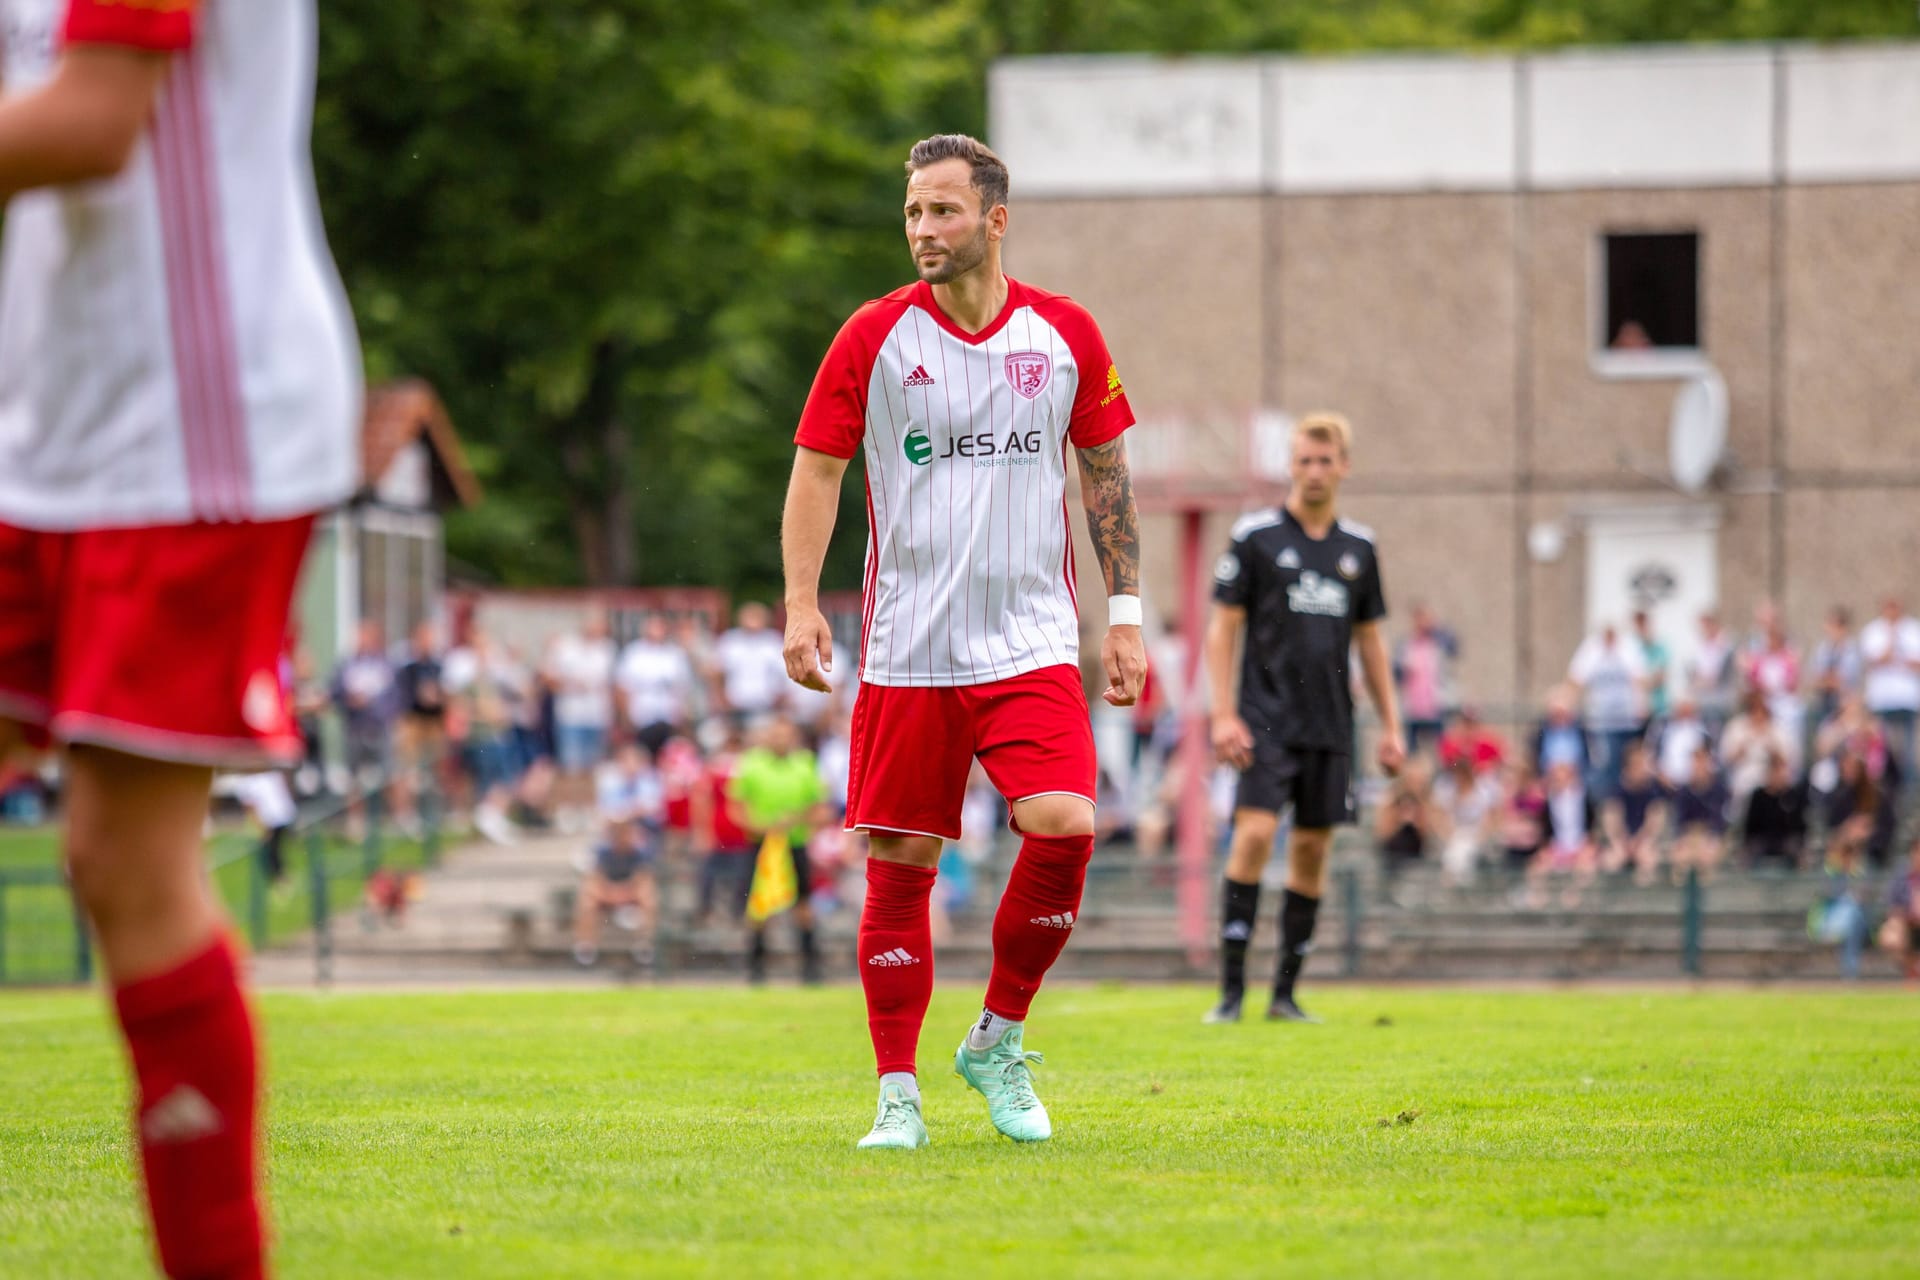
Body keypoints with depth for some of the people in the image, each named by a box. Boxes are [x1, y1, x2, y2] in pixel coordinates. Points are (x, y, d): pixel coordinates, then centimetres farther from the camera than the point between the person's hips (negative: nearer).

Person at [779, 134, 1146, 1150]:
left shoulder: (1065, 335, 4)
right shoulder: (874, 338, -1)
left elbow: (1106, 473, 13)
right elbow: (818, 466, 4)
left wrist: (1123, 615, 9)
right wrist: (800, 600, -7)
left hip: (1032, 640, 1)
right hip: (906, 647, -1)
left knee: (1065, 826, -18)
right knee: (900, 865, -2)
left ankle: (998, 1040, 3)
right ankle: (897, 1094, 9)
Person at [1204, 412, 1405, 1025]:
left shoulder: (1358, 547, 11)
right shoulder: (1256, 535, -1)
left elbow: (1371, 638, 17)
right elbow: (1223, 625, -1)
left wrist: (1390, 725, 13)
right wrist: (1223, 714, -10)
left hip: (1330, 726, 4)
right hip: (1266, 719, -4)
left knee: (1312, 847, 4)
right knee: (1255, 831, -17)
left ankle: (1286, 993, 11)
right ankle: (1232, 989, -14)